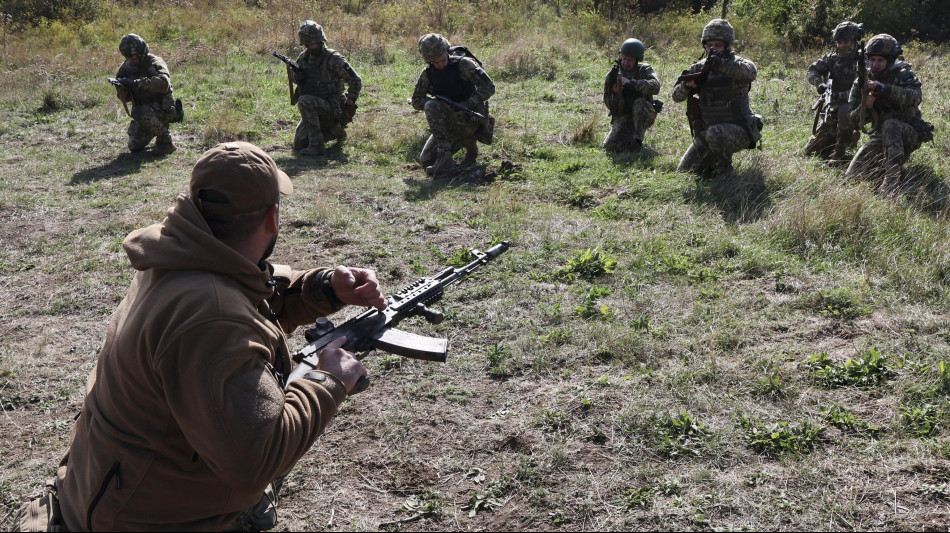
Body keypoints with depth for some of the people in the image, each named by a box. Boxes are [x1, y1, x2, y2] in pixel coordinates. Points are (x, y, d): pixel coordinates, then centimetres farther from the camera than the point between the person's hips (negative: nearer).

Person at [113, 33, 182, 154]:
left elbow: (163, 83, -38)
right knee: (135, 146, 1)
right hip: (142, 108, 7)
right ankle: (155, 129, 30)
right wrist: (121, 88, -20)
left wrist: (137, 83, -43)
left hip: (164, 109, -7)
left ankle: (165, 141, -16)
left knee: (141, 112, -35)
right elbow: (125, 98, 3)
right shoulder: (126, 67, 1)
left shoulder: (154, 63, -17)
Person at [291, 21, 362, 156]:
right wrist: (297, 77, -5)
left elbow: (356, 81, -14)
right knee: (298, 144, 6)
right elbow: (295, 77, 21)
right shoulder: (304, 57, 5)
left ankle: (316, 145, -28)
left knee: (304, 101, -35)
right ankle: (334, 131, 26)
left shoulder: (333, 59, -15)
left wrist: (349, 105, -19)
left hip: (331, 108, -7)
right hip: (313, 109, 7)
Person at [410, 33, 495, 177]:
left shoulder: (463, 64, -12)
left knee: (432, 106, -28)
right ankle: (463, 141, 17)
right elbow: (416, 101, 4)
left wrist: (467, 104, -26)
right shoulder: (428, 73, 2)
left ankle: (470, 143, -16)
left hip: (472, 118, -6)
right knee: (426, 160, -2)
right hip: (450, 124, 6)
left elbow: (489, 87, -16)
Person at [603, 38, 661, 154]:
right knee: (610, 146, -20)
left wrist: (631, 82, -34)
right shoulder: (613, 74, 0)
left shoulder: (644, 70, -4)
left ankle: (638, 139, -21)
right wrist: (616, 94, -21)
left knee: (639, 102, -34)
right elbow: (609, 104, 2)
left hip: (644, 116, -1)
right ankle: (630, 141, 10)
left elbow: (655, 87, -26)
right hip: (623, 118, 1)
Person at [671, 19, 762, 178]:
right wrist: (687, 85, -24)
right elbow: (676, 96, -1)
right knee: (684, 171, 1)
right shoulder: (699, 68, 3)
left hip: (738, 131, -5)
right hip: (706, 132, 5)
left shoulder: (737, 63, -11)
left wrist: (720, 63, -50)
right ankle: (713, 163, 26)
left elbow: (750, 72, -37)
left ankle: (724, 173, -15)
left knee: (715, 133, -37)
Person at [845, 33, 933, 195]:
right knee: (852, 176, -13)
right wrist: (865, 107, -23)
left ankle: (892, 177, -39)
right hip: (880, 137, 4)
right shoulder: (862, 82, 1)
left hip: (910, 134, -4)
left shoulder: (903, 75, -9)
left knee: (890, 125, -39)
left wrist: (885, 89, -43)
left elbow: (915, 98, -31)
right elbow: (854, 119, -1)